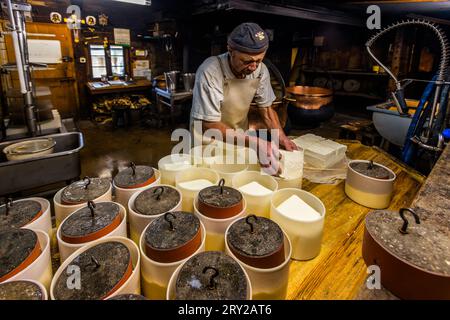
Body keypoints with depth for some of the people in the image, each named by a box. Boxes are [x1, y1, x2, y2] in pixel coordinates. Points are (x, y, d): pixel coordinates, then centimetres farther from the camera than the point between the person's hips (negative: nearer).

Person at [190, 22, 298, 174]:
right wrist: (255, 142, -35)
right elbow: (209, 126, -28)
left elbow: (266, 107, 2)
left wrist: (282, 139, -13)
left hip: (240, 140, 4)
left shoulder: (260, 70, -12)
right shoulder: (210, 72, -28)